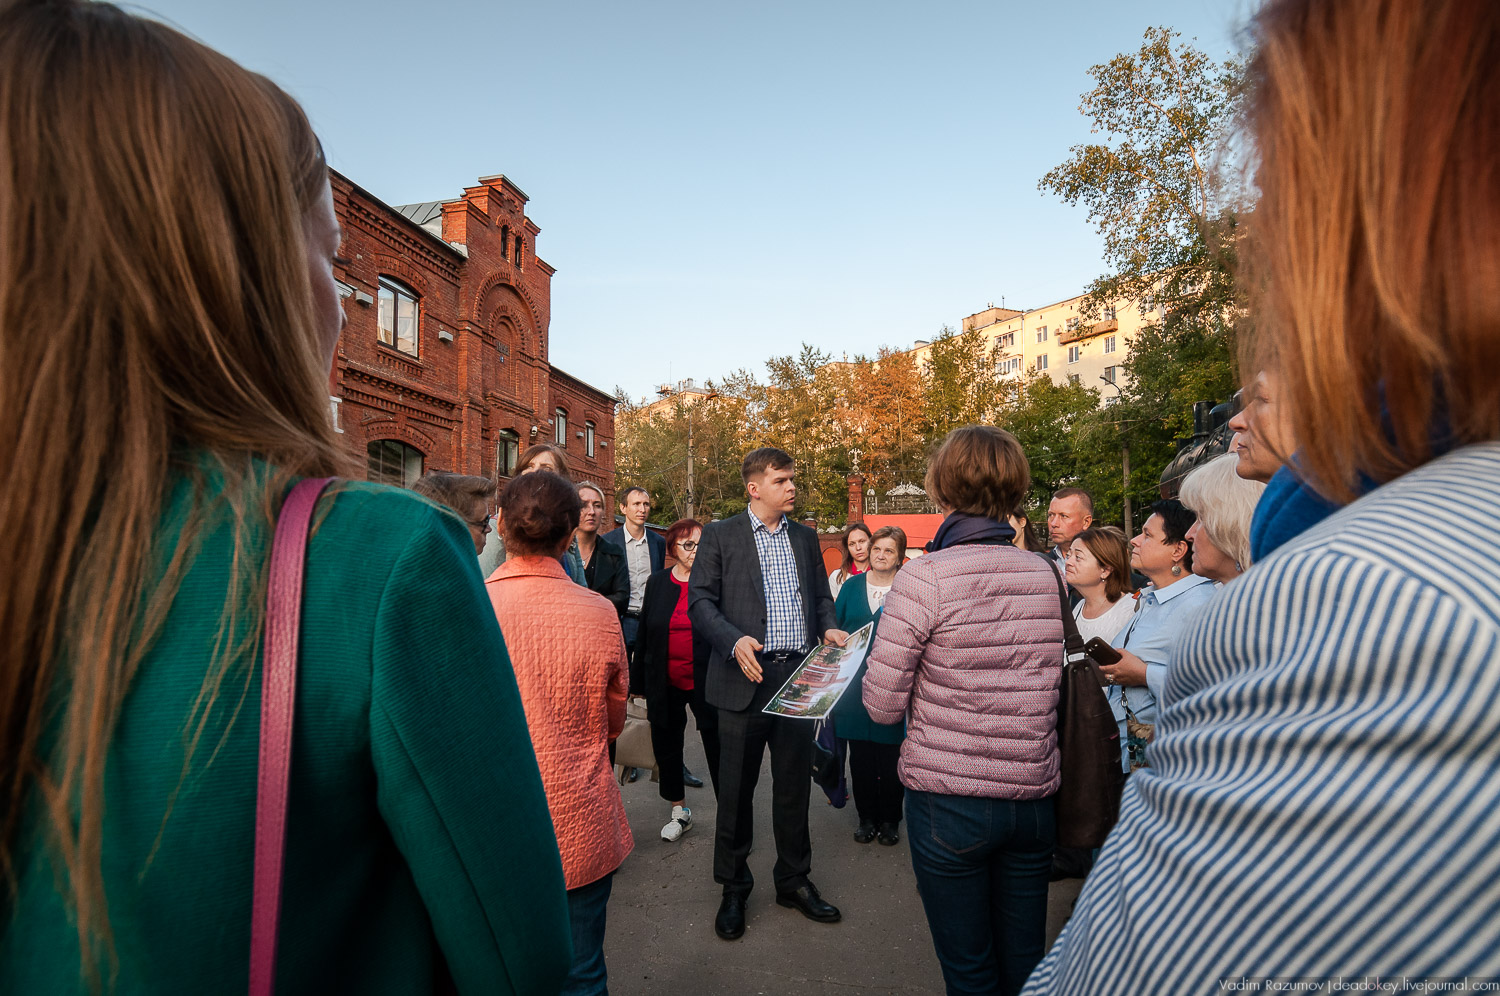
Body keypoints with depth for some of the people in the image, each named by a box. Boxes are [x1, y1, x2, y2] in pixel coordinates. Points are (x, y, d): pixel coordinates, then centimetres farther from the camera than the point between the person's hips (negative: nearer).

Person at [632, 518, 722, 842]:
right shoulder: (657, 583, 5)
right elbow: (644, 635, 8)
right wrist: (640, 683, 7)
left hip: (706, 682, -4)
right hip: (665, 684, 4)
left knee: (717, 747, 3)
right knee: (666, 747, 15)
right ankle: (679, 811, 34)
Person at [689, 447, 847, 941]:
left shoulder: (805, 538, 13)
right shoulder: (720, 535, 0)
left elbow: (820, 595, 18)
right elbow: (700, 600, -5)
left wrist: (828, 627, -2)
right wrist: (733, 640, -21)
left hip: (798, 676, 4)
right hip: (746, 677, -3)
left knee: (795, 785, 14)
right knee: (736, 788, 7)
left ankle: (794, 880, 32)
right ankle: (733, 889, 26)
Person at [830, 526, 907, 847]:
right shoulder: (852, 586, 9)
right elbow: (835, 628, 11)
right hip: (854, 684, 3)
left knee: (891, 756, 4)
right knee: (860, 754, 9)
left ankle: (890, 820, 21)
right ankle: (867, 817, 23)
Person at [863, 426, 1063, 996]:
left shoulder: (925, 577, -16)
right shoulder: (1045, 575, 0)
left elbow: (883, 706, -13)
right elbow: (1051, 680, 11)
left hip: (949, 800, -5)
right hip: (1034, 798, 5)